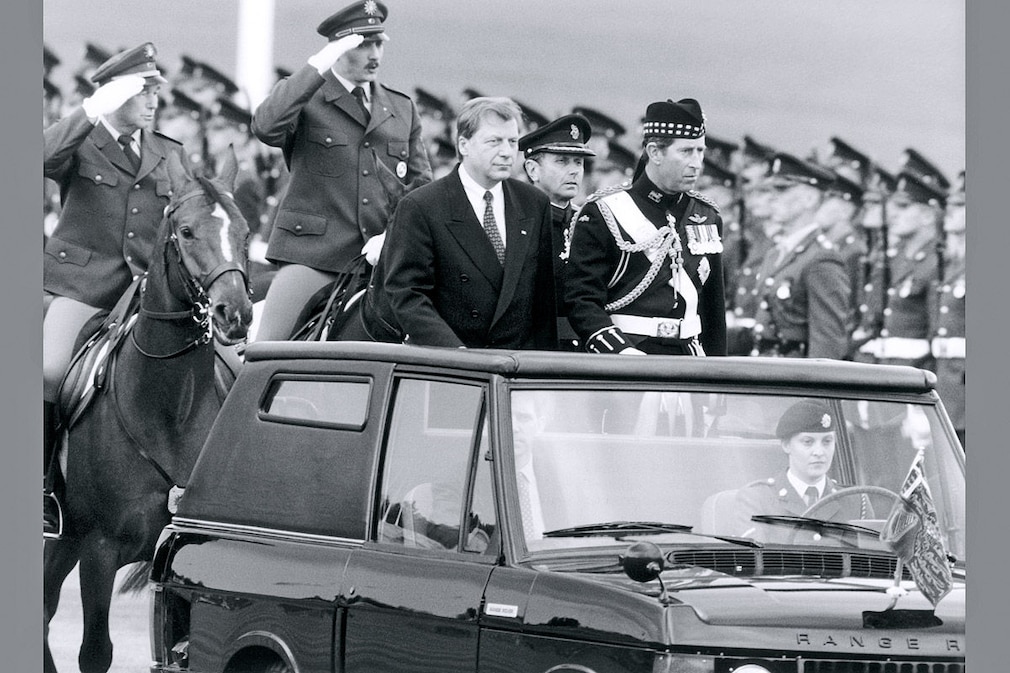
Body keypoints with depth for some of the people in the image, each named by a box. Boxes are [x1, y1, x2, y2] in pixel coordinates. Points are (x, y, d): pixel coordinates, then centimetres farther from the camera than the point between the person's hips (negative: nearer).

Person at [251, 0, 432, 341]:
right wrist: (318, 66, -19)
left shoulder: (403, 109, 17)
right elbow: (265, 127, -19)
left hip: (379, 258, 4)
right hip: (311, 256, -4)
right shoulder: (304, 99, 3)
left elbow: (421, 185, 14)